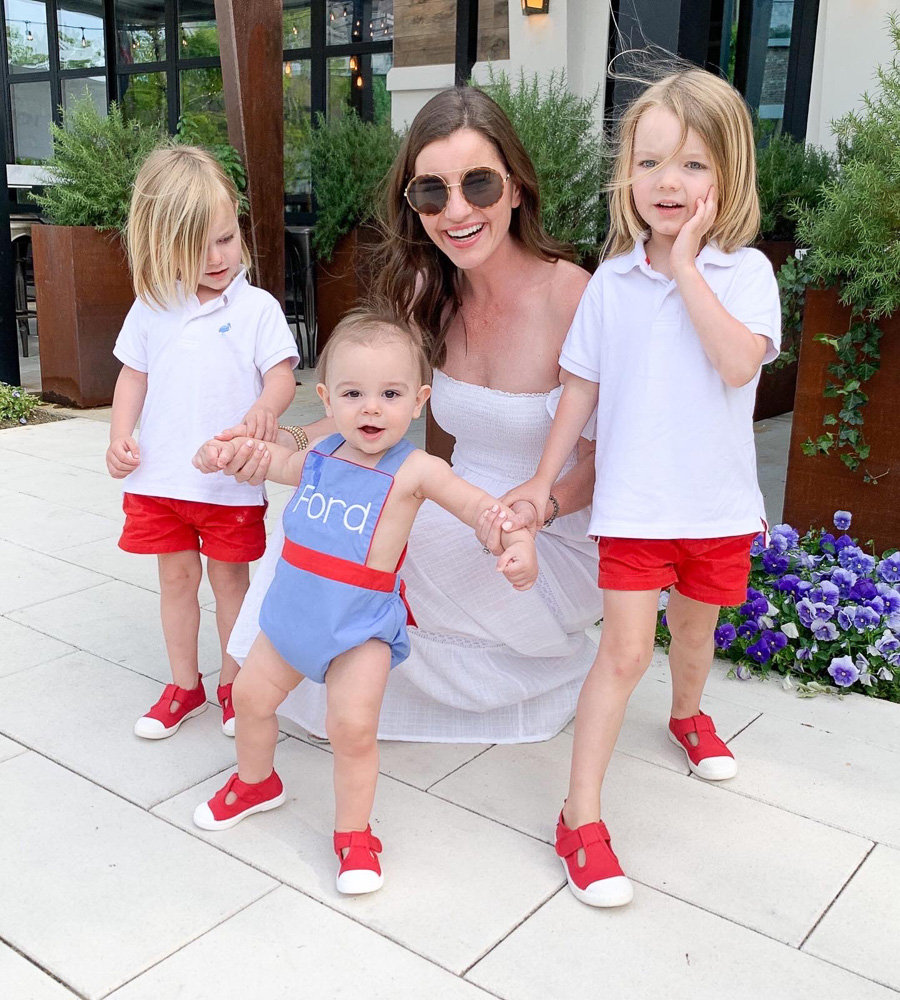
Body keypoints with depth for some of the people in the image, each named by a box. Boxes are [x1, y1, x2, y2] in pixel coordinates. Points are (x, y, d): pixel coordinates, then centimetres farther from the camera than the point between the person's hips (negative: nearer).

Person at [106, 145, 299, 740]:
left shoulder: (257, 308, -7)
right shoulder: (151, 309, 4)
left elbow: (282, 373, -12)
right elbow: (134, 377, 10)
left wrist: (266, 407, -33)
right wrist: (119, 438, -1)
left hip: (231, 478, -3)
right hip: (160, 476, 3)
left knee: (230, 577, 10)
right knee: (176, 575, 14)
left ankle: (233, 683, 27)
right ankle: (184, 685, 29)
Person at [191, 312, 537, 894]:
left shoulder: (414, 469, -17)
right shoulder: (320, 456, 0)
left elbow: (478, 505, -20)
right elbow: (275, 462, 20)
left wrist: (517, 541, -37)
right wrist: (228, 453, 4)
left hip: (361, 626, -6)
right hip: (293, 610, 6)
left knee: (353, 726, -14)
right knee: (251, 696, 17)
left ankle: (354, 834, 12)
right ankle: (257, 783, 46)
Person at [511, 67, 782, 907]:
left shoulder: (744, 271, -7)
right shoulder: (613, 281, -4)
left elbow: (739, 363, -25)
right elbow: (581, 386, 1)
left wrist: (687, 266, -21)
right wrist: (543, 479, 2)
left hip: (717, 501, 1)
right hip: (635, 501, -1)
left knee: (694, 627, 22)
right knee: (625, 649, -6)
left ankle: (689, 714, 55)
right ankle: (581, 821, 3)